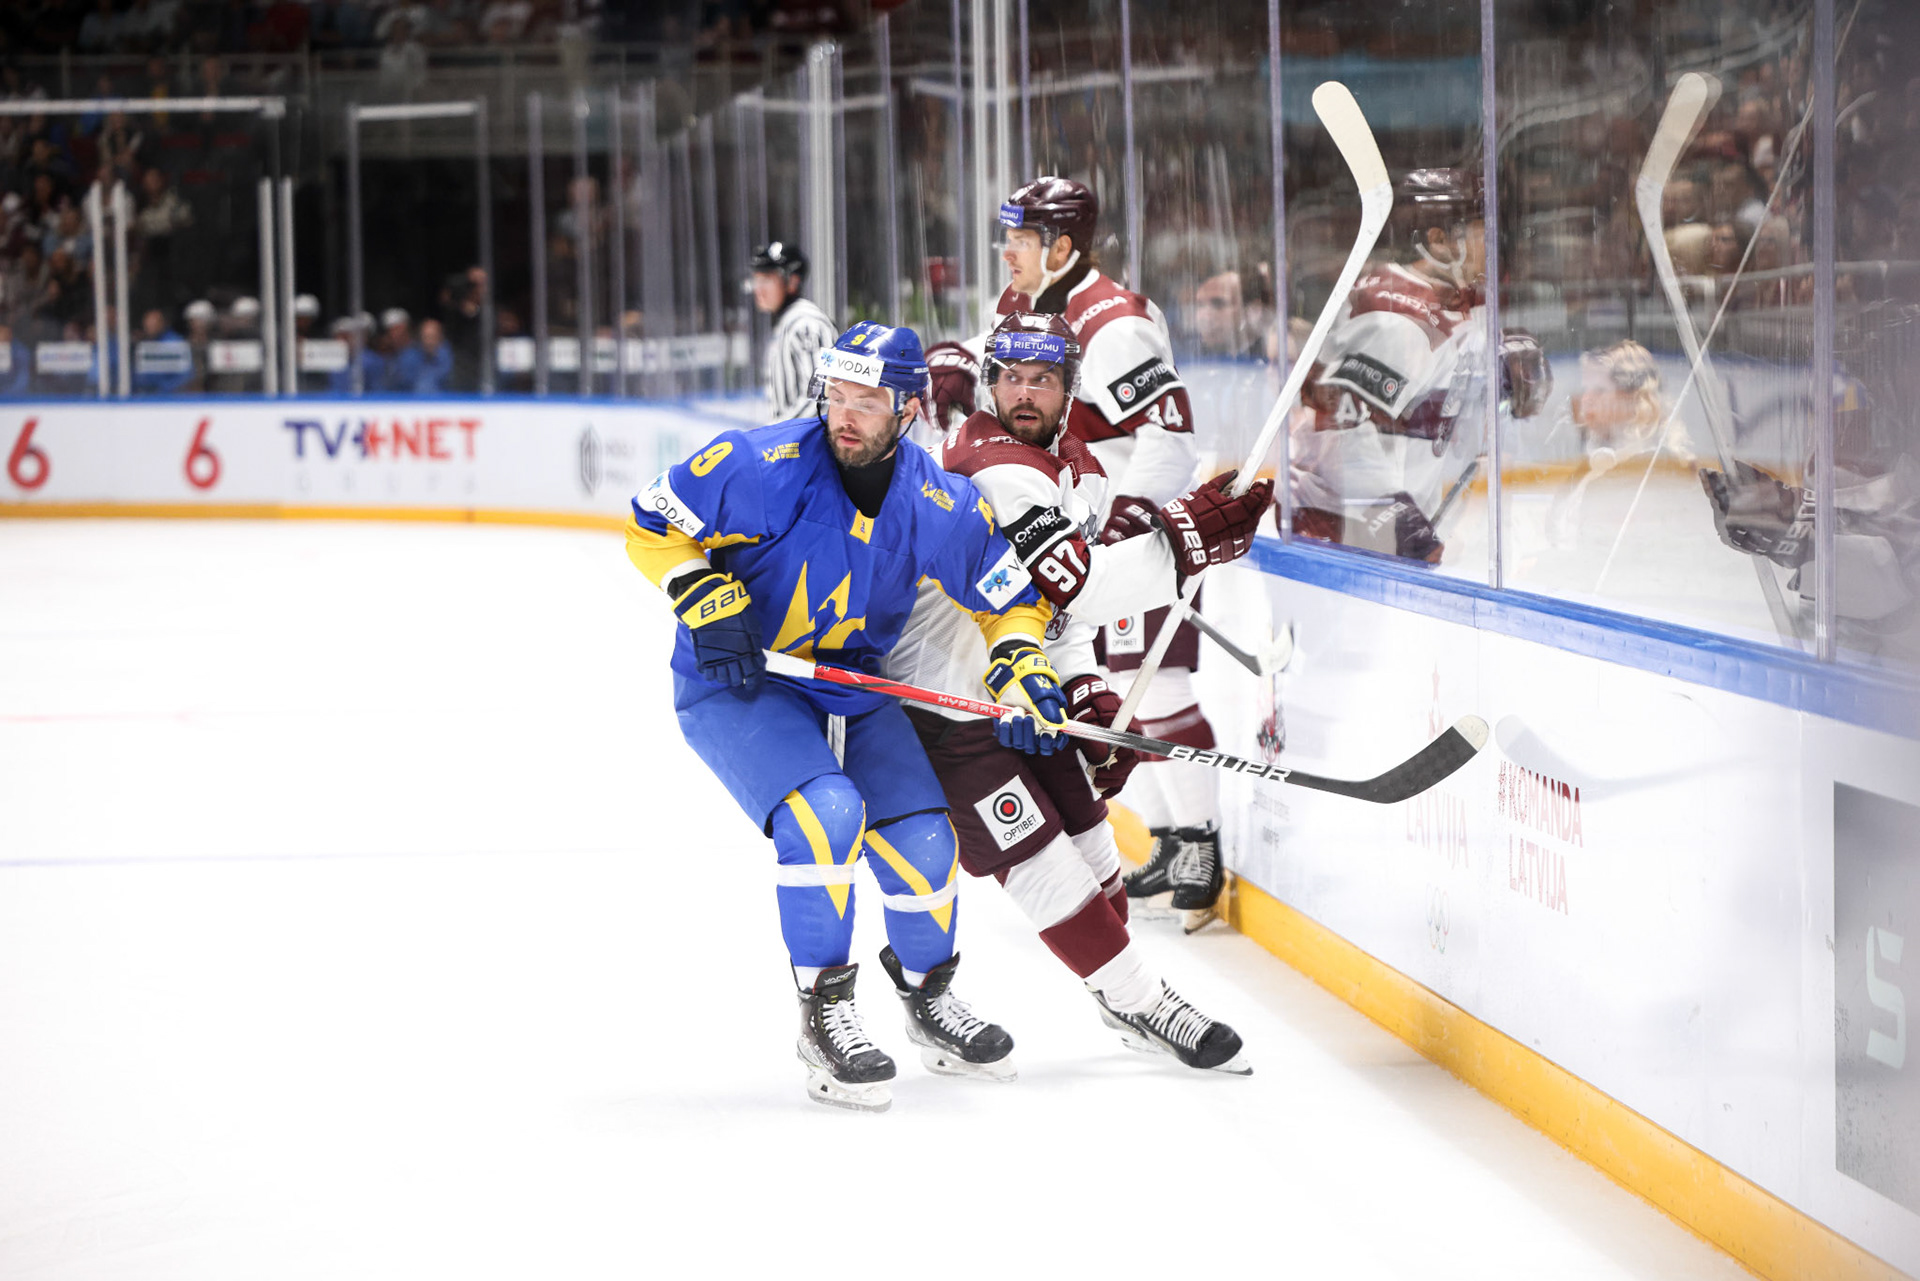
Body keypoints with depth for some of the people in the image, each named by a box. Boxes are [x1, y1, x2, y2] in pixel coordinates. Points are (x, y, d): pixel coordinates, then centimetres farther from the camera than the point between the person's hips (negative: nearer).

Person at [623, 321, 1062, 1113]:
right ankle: (823, 1016, -12)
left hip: (852, 691, 4)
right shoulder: (764, 468, -22)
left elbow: (1012, 601, 4)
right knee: (825, 812, -28)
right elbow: (655, 527, -10)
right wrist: (709, 601, -23)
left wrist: (1023, 670, -14)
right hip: (732, 684, -4)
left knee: (922, 843, -5)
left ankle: (929, 999, 26)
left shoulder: (941, 509, -11)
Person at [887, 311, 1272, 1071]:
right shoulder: (995, 470, -26)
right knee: (1037, 857, -9)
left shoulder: (1080, 471, 7)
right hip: (942, 700, -9)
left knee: (1085, 831, 14)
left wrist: (1085, 688, 6)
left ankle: (1124, 997, 29)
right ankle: (1135, 1001, 0)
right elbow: (1069, 584, -36)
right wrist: (1183, 541, -38)